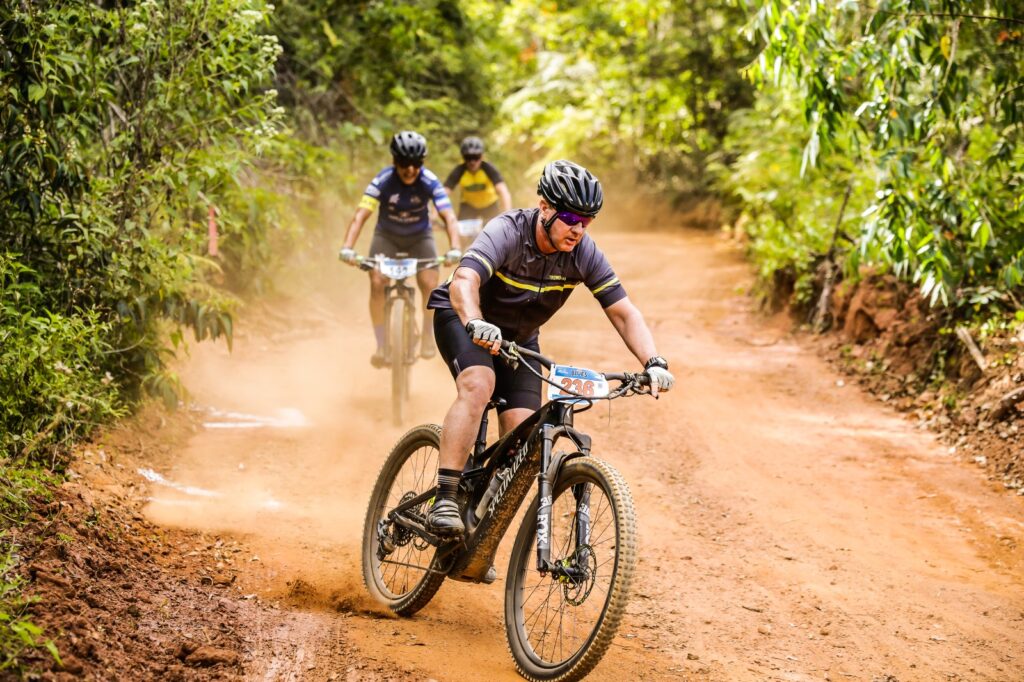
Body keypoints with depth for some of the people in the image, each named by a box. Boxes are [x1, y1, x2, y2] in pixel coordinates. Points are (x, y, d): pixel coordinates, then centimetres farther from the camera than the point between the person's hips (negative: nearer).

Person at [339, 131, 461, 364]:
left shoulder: (430, 182, -25)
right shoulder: (382, 181, -26)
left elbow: (449, 217, -32)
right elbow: (361, 214, -34)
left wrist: (454, 249, -49)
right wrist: (347, 248, -49)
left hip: (419, 237, 0)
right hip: (387, 237, 0)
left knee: (430, 284, -19)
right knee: (377, 283, -20)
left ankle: (428, 336, 8)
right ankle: (381, 345, -8)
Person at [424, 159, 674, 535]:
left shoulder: (584, 254, -18)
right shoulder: (507, 232, -31)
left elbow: (623, 312, -17)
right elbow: (463, 282, -47)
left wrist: (653, 363, -33)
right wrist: (476, 324, -67)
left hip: (519, 336, 5)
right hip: (463, 319, -5)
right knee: (478, 385, -35)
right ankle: (444, 501, -35)